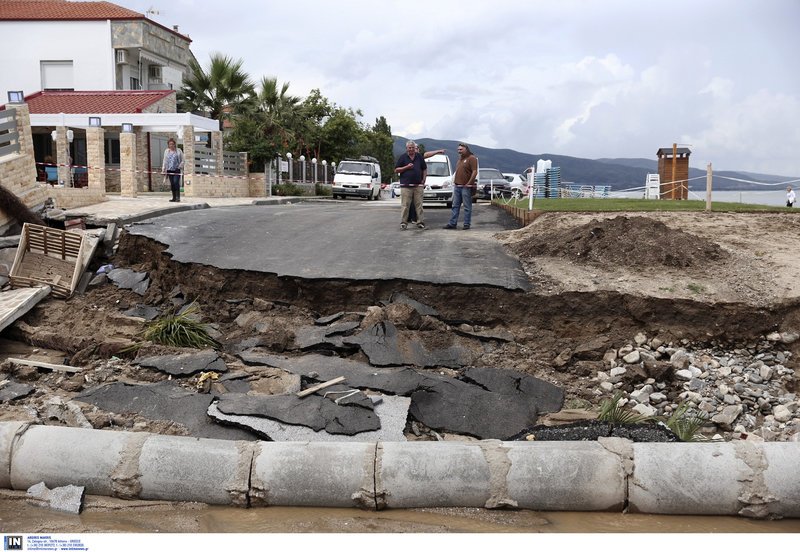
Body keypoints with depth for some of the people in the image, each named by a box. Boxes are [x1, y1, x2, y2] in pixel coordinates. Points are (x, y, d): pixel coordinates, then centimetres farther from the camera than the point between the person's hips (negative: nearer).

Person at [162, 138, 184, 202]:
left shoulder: (178, 151, 3)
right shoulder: (166, 151, 13)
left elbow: (182, 160, 4)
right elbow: (165, 161, 17)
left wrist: (180, 166, -11)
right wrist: (163, 169, 11)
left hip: (177, 170, -4)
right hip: (170, 170, 4)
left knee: (176, 182, -15)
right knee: (172, 184, 4)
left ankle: (178, 197, -12)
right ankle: (174, 197, 10)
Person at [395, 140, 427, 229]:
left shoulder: (419, 157, 11)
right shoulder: (403, 157, 4)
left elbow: (425, 169, 17)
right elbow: (396, 170, 2)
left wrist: (423, 180, 6)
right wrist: (406, 167, -10)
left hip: (418, 186, 2)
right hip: (406, 185, -2)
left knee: (419, 205, 4)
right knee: (405, 205, -4)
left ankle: (420, 222, 8)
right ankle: (403, 223, 1)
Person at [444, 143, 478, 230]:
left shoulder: (471, 158, -7)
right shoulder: (460, 159, 19)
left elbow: (474, 172, -15)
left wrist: (469, 183, -17)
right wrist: (454, 181, 15)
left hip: (466, 187, -8)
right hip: (457, 186, 8)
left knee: (467, 207, -1)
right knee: (455, 206, 7)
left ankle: (467, 224, 3)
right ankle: (452, 224, 10)